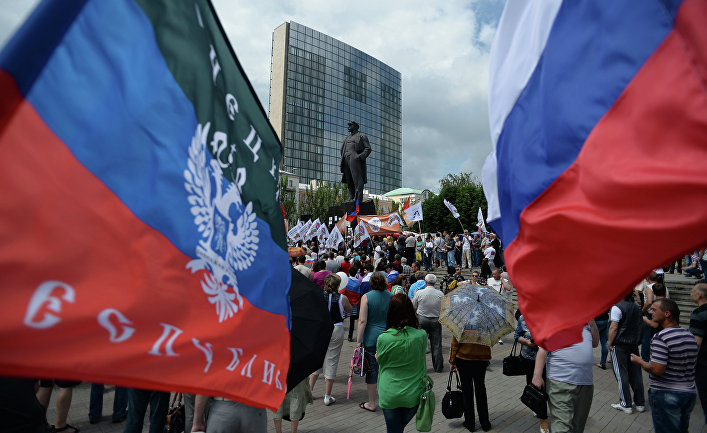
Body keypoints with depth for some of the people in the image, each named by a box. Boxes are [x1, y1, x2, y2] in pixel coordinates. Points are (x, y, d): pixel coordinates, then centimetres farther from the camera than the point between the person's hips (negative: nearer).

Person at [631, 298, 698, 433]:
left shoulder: (661, 337, -20)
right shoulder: (690, 336, 5)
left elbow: (657, 370, -24)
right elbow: (690, 364, 15)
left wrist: (639, 361, -6)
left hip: (665, 395, -8)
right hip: (689, 393, 8)